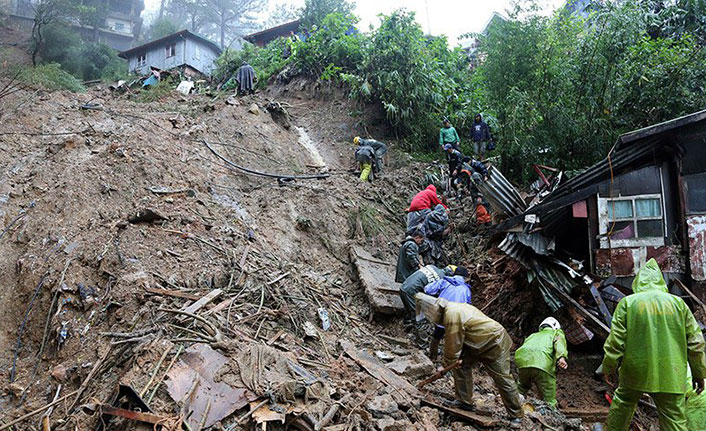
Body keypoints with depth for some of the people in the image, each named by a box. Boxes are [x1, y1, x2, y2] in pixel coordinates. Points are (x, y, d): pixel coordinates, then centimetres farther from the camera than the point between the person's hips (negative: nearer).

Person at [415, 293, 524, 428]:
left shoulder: (452, 314, -28)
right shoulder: (450, 309, 4)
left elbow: (453, 344, -21)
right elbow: (450, 341, 8)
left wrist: (445, 365, -7)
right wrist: (446, 363, 4)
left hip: (495, 342, -10)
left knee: (503, 379, -4)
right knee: (462, 365, 5)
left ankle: (516, 416, 7)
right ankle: (464, 402, 14)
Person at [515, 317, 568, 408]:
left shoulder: (533, 335, 40)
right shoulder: (557, 332, 27)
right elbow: (559, 341, 3)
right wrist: (561, 357, -15)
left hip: (522, 360, 4)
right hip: (543, 364, -4)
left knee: (522, 387, 27)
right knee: (550, 402, 4)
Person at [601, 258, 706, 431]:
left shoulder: (627, 302, -2)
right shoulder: (678, 303, 4)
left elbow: (616, 339, -4)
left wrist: (609, 367, 5)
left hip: (635, 372, -1)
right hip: (671, 375, 1)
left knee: (622, 404, 19)